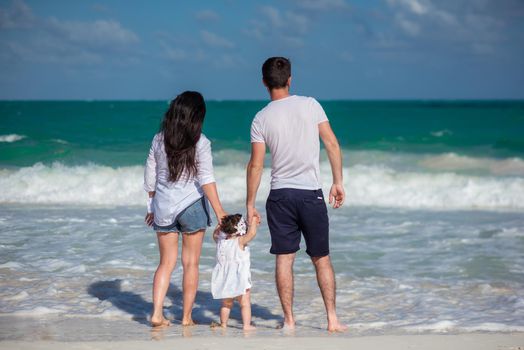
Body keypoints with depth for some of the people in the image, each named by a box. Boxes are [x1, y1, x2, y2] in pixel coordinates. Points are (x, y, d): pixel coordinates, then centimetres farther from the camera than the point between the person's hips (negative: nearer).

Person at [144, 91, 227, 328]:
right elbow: (206, 179, -14)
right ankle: (186, 317, 10)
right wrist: (219, 211, -13)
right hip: (191, 204, -3)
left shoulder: (159, 140, 3)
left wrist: (152, 206, 20)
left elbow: (150, 177, 8)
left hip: (163, 206, 3)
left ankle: (157, 314, -1)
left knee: (166, 262, 11)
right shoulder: (200, 142, -8)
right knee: (191, 263, 7)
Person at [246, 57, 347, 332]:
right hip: (311, 193, 0)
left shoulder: (261, 118, -3)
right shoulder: (310, 105, -2)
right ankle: (332, 319, 9)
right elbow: (332, 145, -2)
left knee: (284, 259, 6)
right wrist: (338, 182, 7)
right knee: (321, 259, 9)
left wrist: (250, 203, 4)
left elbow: (255, 165, -4)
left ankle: (289, 320, 6)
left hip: (280, 195, 0)